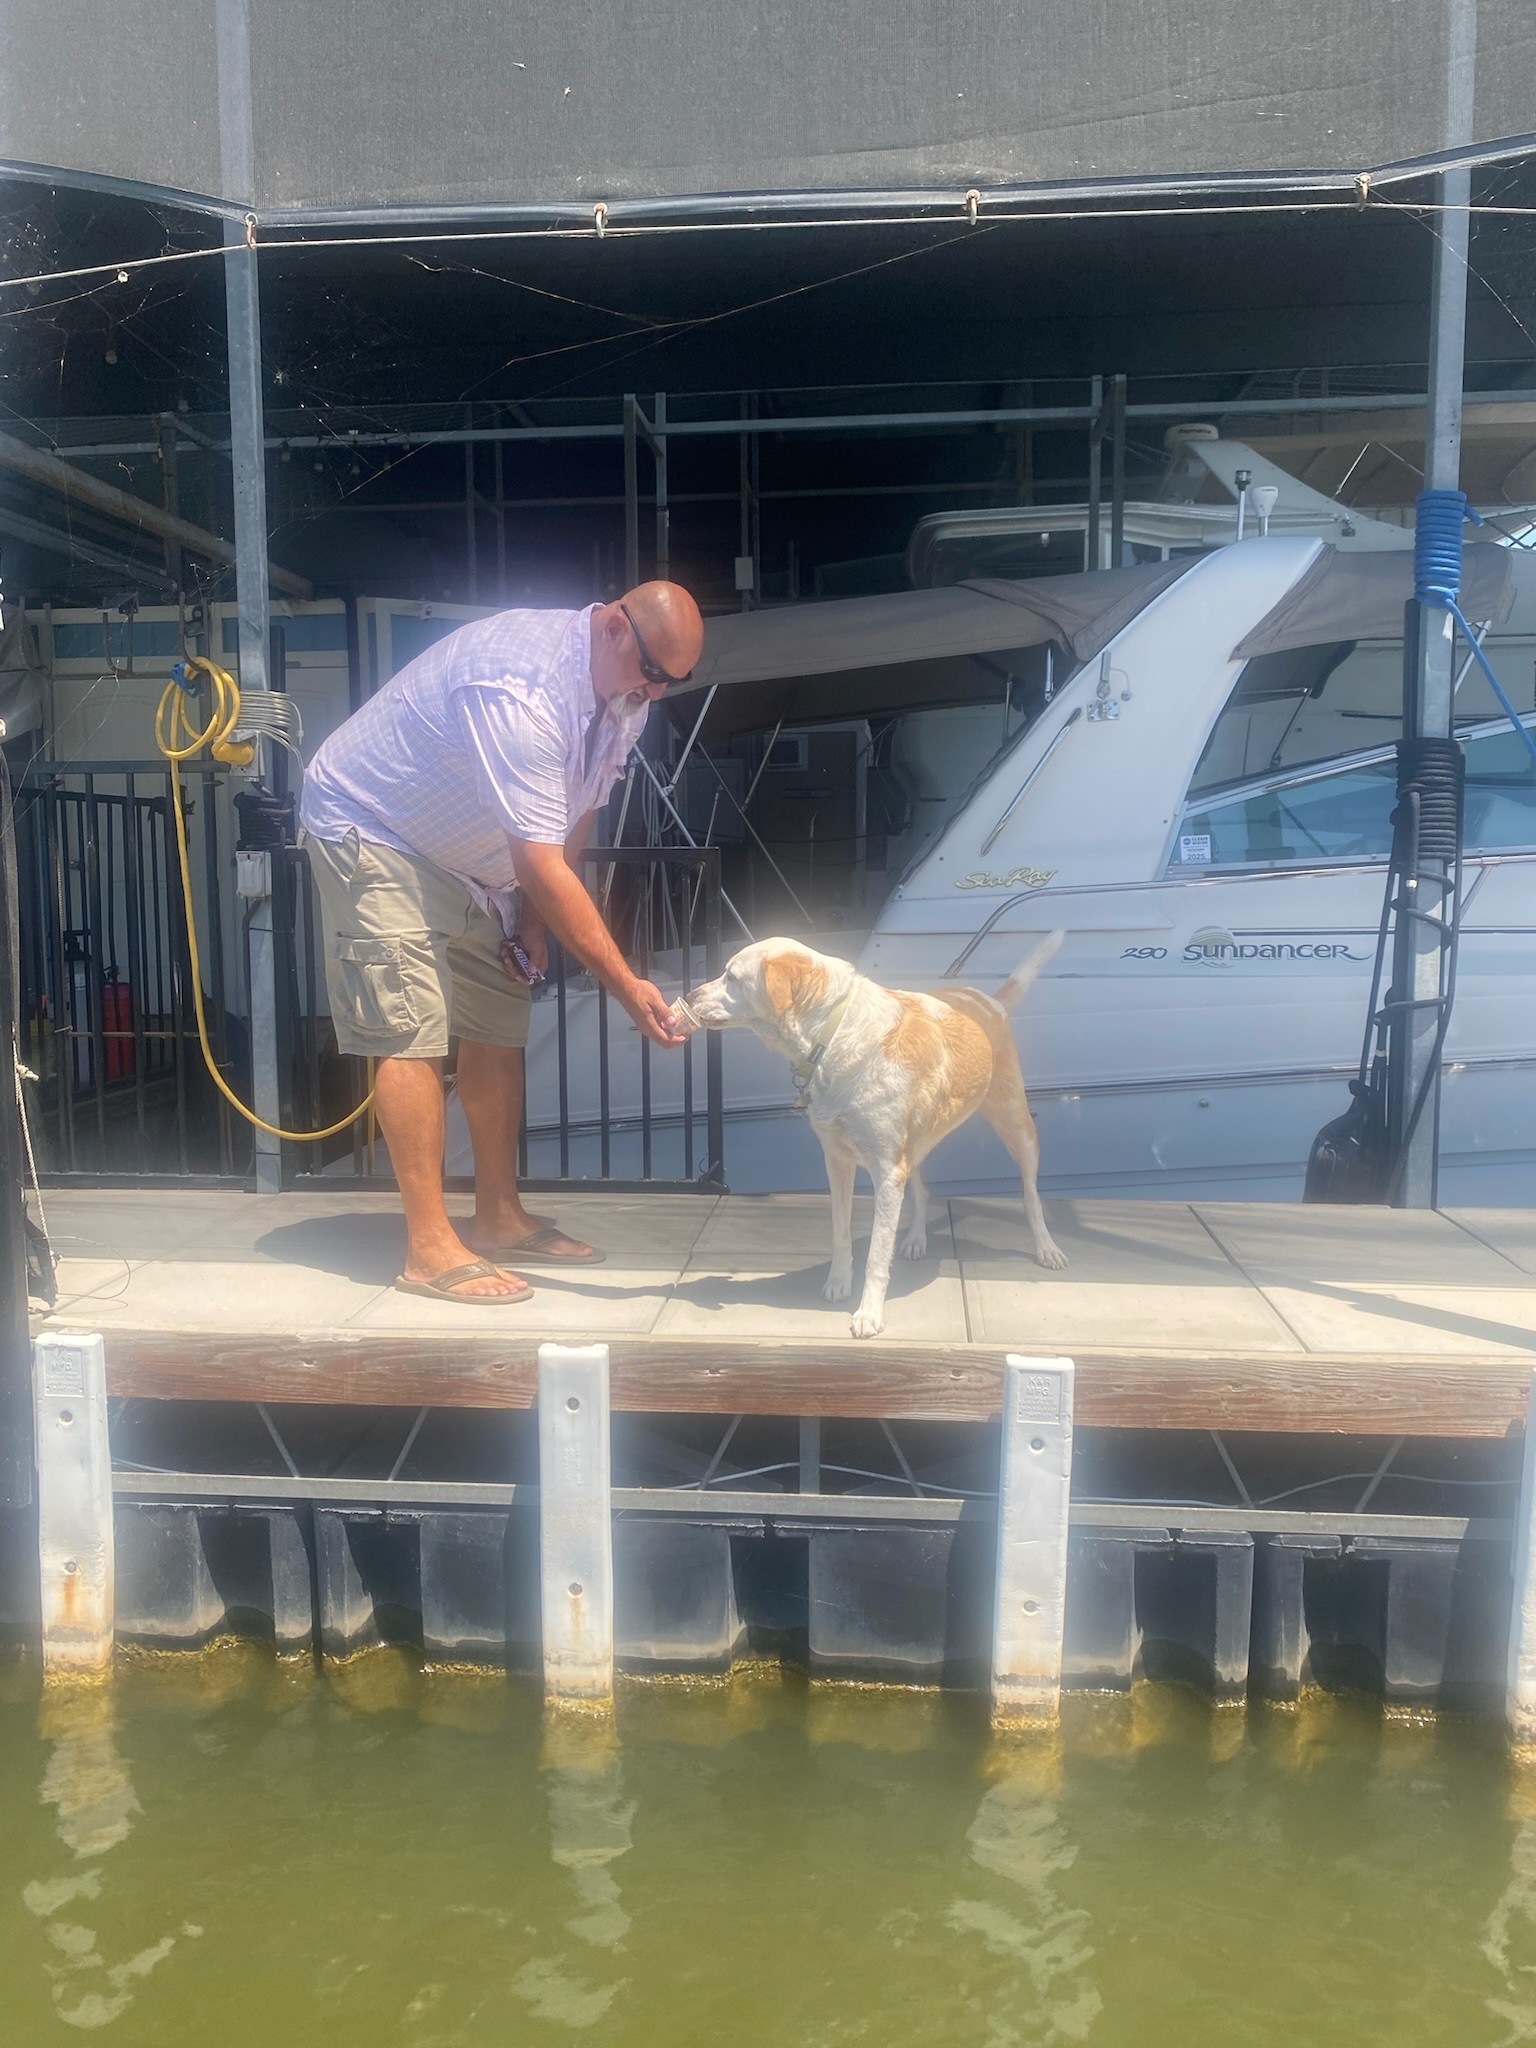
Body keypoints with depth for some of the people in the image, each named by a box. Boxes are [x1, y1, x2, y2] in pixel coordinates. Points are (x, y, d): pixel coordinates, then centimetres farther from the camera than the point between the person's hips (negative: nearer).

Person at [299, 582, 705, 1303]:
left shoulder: (623, 691, -7)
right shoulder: (524, 690, -36)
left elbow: (577, 812, 7)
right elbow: (542, 867, -38)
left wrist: (534, 917, -1)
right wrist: (627, 987, -37)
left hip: (472, 858, 9)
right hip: (369, 830, -9)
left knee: (499, 1029, 7)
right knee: (411, 1034, -14)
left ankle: (499, 1218, 16)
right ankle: (430, 1248, -10)